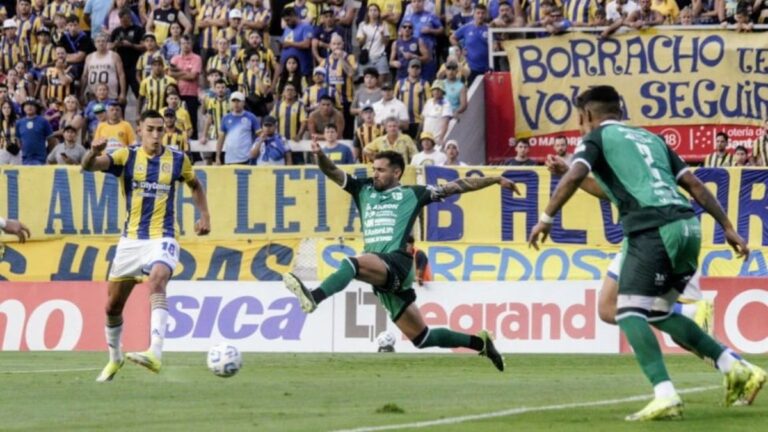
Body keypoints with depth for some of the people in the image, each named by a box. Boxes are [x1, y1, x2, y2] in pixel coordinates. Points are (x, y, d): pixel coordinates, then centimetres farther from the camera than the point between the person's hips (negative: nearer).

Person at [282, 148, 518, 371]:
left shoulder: (413, 194, 10)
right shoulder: (364, 190, 22)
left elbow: (458, 186, 14)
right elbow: (332, 172, 14)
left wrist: (495, 180, 14)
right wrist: (320, 154, -6)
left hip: (396, 263, -6)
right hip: (381, 276, 6)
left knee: (352, 263, -34)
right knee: (422, 337, 9)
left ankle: (314, 297, -57)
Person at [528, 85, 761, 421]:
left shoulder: (597, 137, 12)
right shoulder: (649, 138, 29)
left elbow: (574, 177, -7)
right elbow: (694, 184, 23)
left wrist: (546, 219, -1)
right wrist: (727, 227, 21)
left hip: (652, 228, -7)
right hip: (688, 226, 7)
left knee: (630, 312, -6)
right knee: (658, 313, 21)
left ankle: (665, 396, -24)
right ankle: (733, 368, 10)